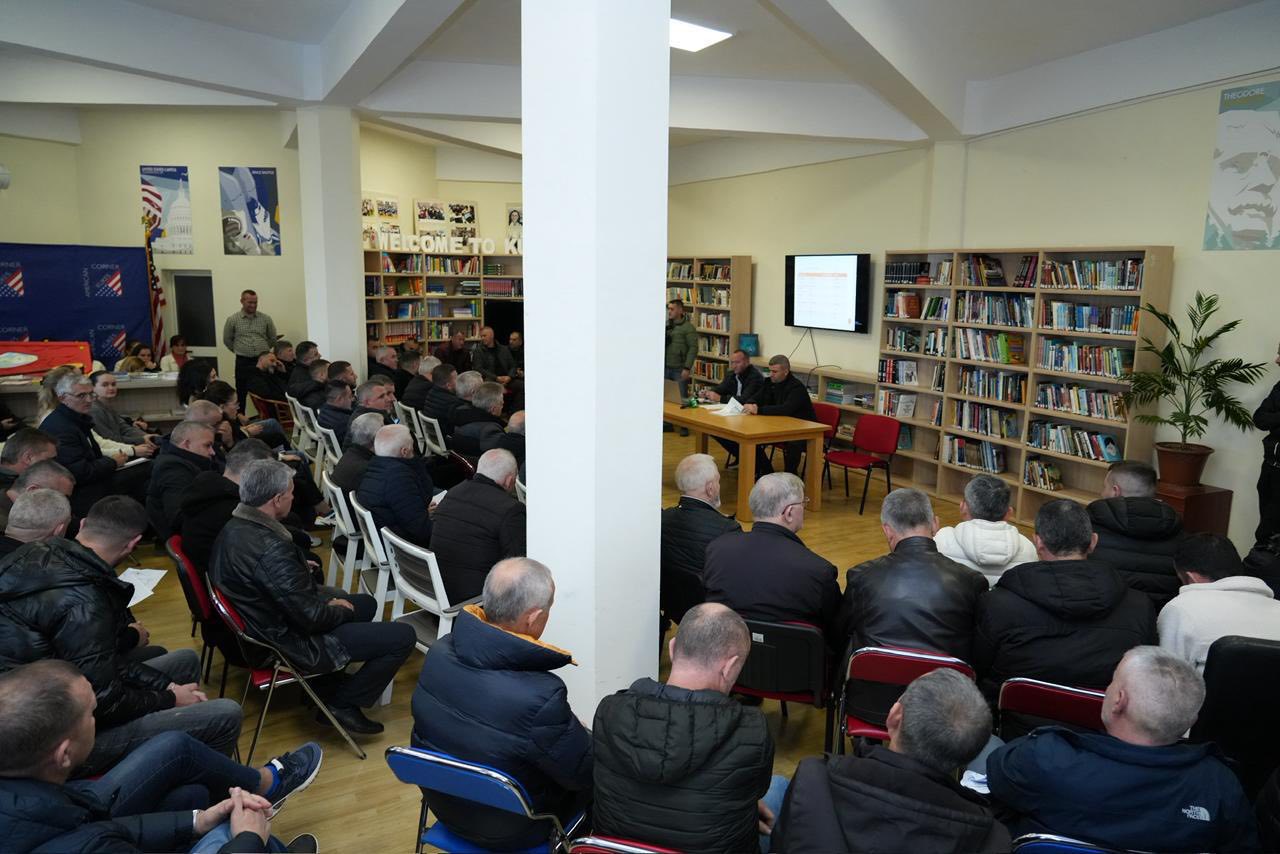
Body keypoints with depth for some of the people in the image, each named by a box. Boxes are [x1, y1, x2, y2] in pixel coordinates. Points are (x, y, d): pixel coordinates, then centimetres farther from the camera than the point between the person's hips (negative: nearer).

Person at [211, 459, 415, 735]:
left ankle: (330, 682, 24)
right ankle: (342, 705, 4)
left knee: (366, 603, 24)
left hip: (265, 628, 10)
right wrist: (340, 609, -7)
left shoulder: (232, 529, -3)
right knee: (403, 636, -10)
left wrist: (325, 596, 2)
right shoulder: (271, 548, -33)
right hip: (292, 645, -10)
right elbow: (311, 617, -27)